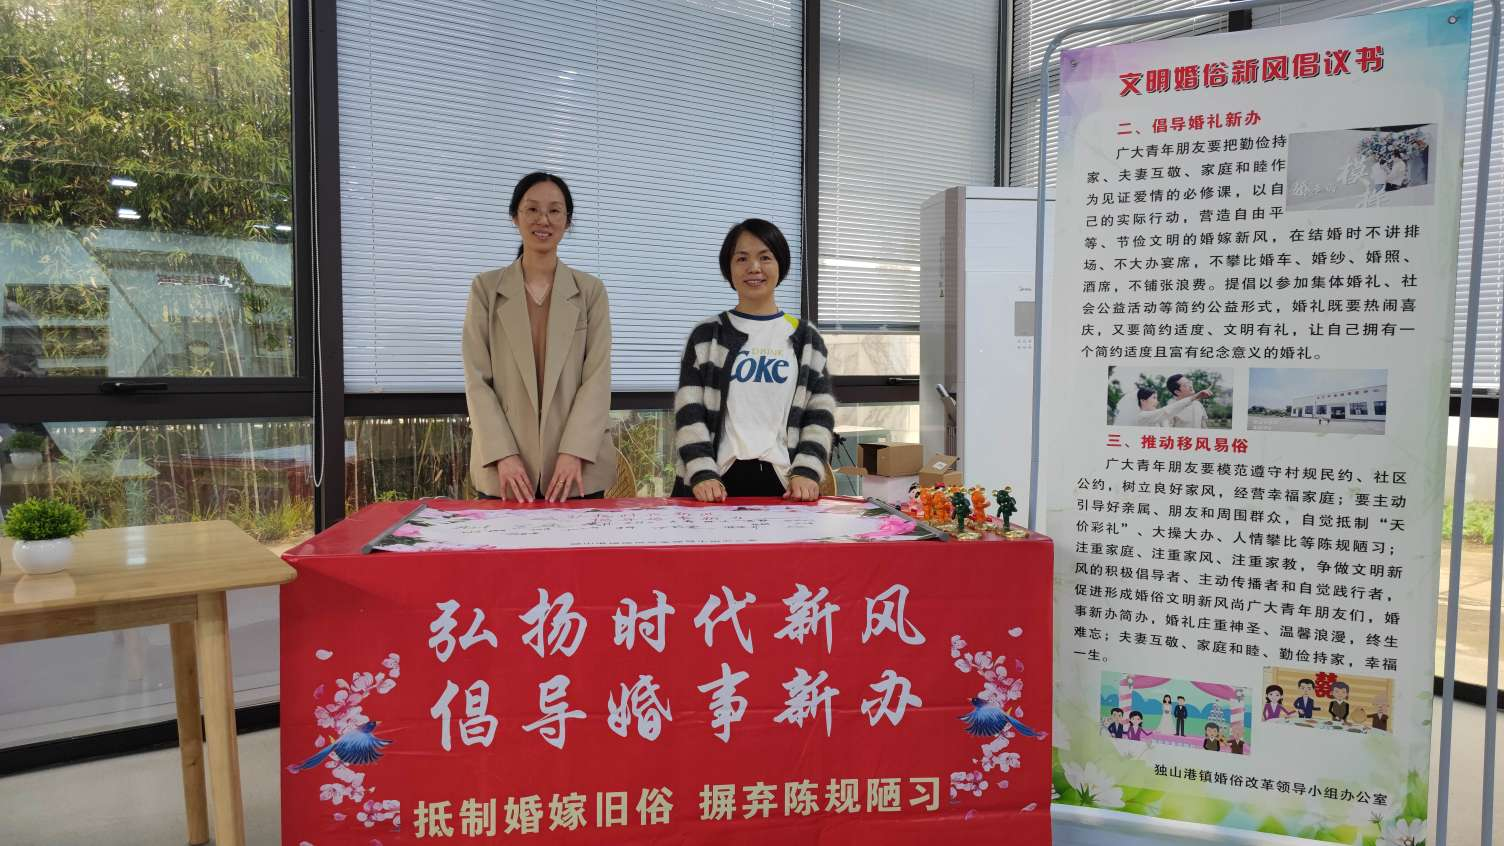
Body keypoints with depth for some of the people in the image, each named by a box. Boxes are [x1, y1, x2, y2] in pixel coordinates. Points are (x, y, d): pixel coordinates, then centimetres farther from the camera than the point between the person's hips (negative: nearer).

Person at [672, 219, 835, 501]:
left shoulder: (806, 338, 9)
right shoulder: (705, 335, 6)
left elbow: (820, 414, 5)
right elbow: (689, 412, 0)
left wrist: (807, 471, -8)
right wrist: (702, 473, -12)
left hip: (783, 482, 1)